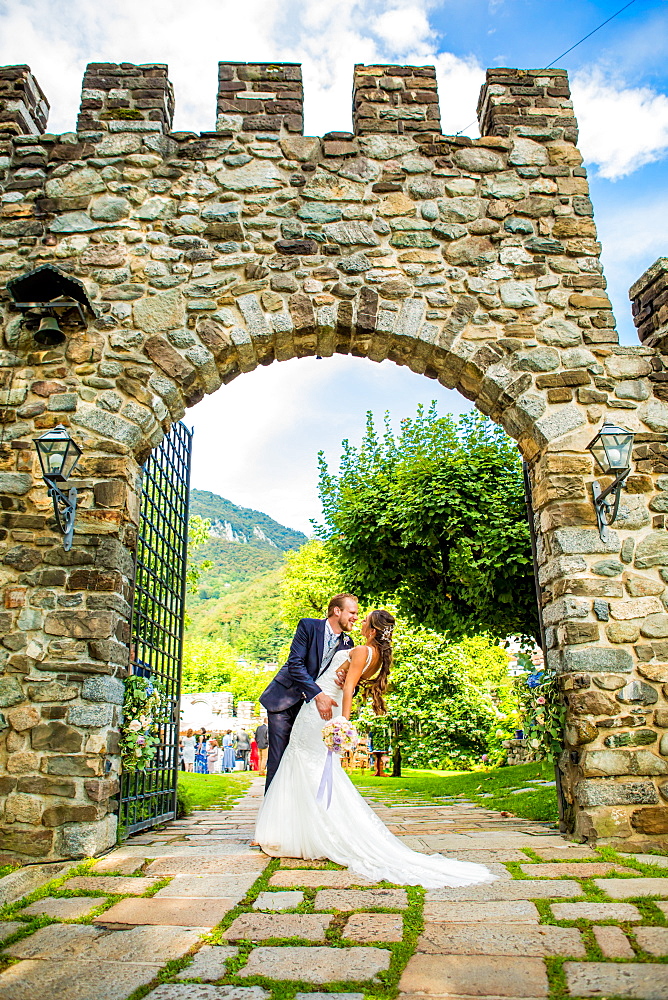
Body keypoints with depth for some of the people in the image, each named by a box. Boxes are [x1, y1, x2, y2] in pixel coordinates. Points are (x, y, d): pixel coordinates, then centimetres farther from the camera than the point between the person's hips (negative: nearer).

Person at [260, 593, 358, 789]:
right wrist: (318, 695, -28)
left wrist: (344, 682, -19)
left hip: (310, 706, 4)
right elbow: (295, 664, -19)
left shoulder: (347, 643, 4)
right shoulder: (308, 626, -10)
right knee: (277, 759, -5)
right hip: (284, 699, -4)